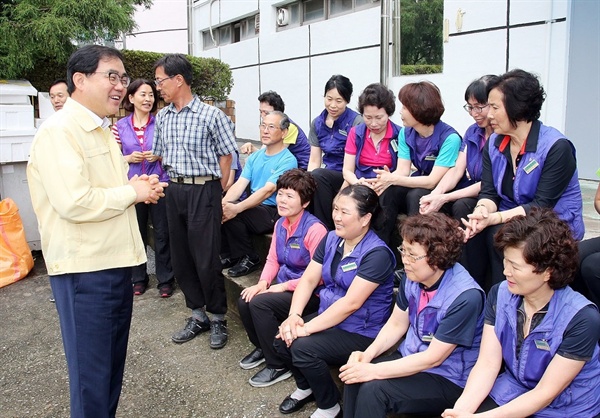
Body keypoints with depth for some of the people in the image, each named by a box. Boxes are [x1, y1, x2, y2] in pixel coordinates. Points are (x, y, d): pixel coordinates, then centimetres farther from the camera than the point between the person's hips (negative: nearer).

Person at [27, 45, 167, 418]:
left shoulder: (102, 131, 15)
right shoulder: (59, 131, -16)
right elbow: (74, 202, -27)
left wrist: (138, 187, 5)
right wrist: (133, 192, -14)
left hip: (115, 262, 9)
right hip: (84, 270, -9)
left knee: (113, 363, 20)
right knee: (91, 371, 5)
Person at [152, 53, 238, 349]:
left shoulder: (210, 115, -8)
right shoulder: (162, 118, 10)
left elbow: (225, 156, -4)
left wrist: (217, 196, -4)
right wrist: (175, 182, 11)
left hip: (203, 190, -6)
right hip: (174, 191, 7)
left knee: (206, 258, -3)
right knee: (180, 257, 11)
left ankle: (218, 318, 16)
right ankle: (198, 315, 26)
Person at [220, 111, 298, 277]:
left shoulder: (288, 160, -10)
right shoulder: (255, 157, 13)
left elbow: (267, 190, -22)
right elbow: (240, 185, 3)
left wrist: (236, 208, -32)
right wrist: (223, 203, -17)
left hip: (274, 212, -7)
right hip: (253, 206, 7)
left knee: (233, 213, -28)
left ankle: (249, 259, -7)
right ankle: (228, 256, 3)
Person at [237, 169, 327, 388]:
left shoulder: (314, 229, -21)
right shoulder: (280, 224, 5)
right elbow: (273, 259, 11)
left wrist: (285, 286, -19)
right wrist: (263, 282, -8)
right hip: (283, 285, 8)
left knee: (259, 304, -24)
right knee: (244, 301, -10)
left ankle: (278, 365, -4)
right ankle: (261, 347, 19)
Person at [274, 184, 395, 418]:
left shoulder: (377, 254, -21)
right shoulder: (331, 239, 2)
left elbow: (351, 303, -26)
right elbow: (308, 280, 1)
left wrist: (307, 328, -25)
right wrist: (294, 315, -16)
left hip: (361, 332, -7)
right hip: (328, 318, 7)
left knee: (303, 347, -25)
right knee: (282, 339, -11)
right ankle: (306, 387, 19)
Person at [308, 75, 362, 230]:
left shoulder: (356, 122, -9)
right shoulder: (317, 123, 8)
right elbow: (314, 161, 7)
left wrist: (343, 192, -22)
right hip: (327, 176, 5)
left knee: (318, 176, -32)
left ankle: (327, 230, -18)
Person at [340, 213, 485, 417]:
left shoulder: (465, 297, -27)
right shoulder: (412, 277, -8)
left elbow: (433, 358, -24)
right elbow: (396, 324, 5)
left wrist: (374, 370, -24)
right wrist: (368, 354, -12)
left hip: (448, 379, -6)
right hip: (410, 358, 6)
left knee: (372, 389, -23)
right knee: (354, 376, -15)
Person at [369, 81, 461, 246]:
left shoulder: (450, 138, -21)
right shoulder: (406, 133, -1)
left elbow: (432, 181, -25)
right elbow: (402, 171, -8)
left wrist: (393, 179, -31)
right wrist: (387, 178, -30)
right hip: (418, 185, 5)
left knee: (416, 195, -34)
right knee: (387, 192, -24)